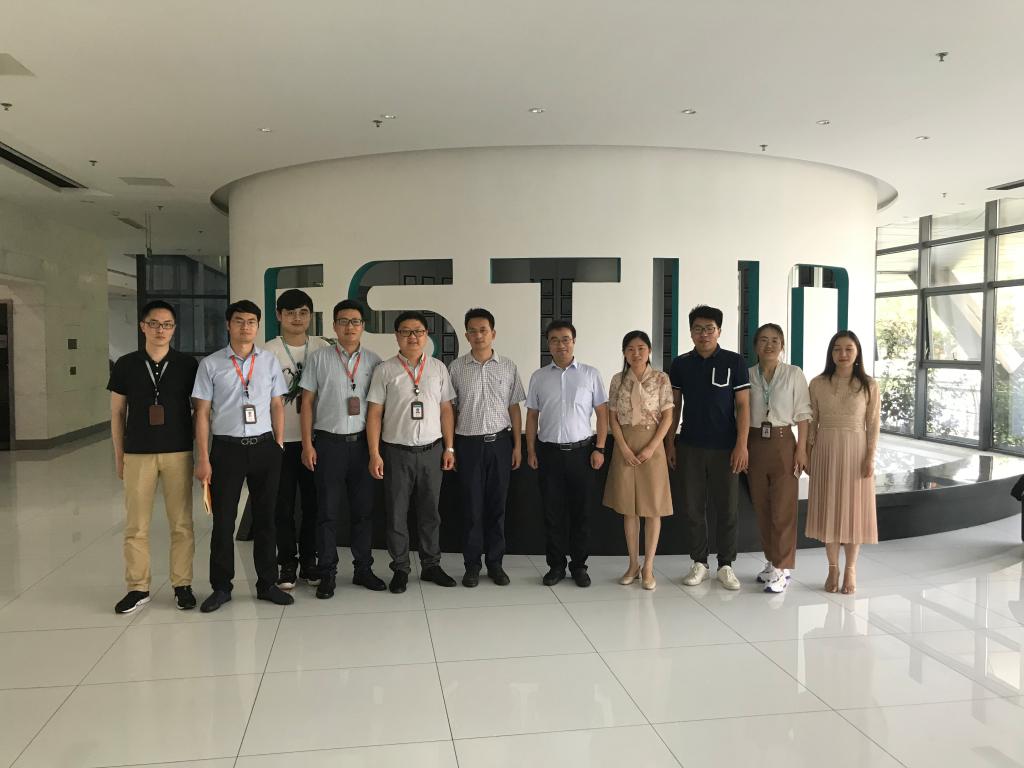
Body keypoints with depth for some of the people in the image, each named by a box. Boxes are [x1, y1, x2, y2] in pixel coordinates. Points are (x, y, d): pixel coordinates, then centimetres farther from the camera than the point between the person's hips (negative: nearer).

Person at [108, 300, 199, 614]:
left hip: (178, 452, 0)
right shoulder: (126, 365, 4)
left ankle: (182, 585, 15)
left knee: (181, 523, 4)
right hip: (138, 454, 1)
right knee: (135, 525, 4)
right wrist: (119, 455, 7)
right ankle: (138, 588, 16)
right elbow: (117, 412, 9)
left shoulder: (187, 364, 2)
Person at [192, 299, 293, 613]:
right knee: (223, 520, 5)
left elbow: (277, 406, 9)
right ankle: (221, 587, 21)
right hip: (227, 448, -2)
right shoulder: (210, 364, -1)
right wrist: (203, 459, -4)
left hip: (264, 446, 2)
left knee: (265, 517, 10)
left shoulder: (270, 361, 5)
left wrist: (279, 446, 3)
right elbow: (202, 413, 0)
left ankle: (267, 583, 23)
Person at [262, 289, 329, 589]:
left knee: (312, 502, 8)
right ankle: (288, 564, 17)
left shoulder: (323, 348, 4)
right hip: (282, 439, -2)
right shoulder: (269, 351, -3)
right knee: (283, 505, 4)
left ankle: (309, 561, 21)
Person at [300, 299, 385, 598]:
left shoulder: (373, 361, 5)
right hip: (329, 442, -2)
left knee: (363, 509, 9)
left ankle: (363, 568, 22)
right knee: (327, 511, 4)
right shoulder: (318, 358, 1)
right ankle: (327, 573, 14)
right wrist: (307, 444, -3)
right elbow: (307, 402, 2)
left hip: (363, 442, 2)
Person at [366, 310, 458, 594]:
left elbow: (446, 409, 7)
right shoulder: (385, 370, -2)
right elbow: (374, 413, -3)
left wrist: (449, 448, 3)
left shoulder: (438, 368, 5)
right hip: (396, 451, -2)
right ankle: (400, 569, 20)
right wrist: (374, 454, -7)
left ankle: (431, 565, 25)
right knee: (396, 514, 7)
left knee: (430, 511, 12)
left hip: (431, 450, 2)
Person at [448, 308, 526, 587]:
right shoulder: (456, 367, 1)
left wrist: (517, 445, 3)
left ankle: (495, 563, 18)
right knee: (472, 506, 4)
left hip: (500, 441, 1)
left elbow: (514, 407, 7)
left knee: (497, 504, 7)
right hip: (468, 443, -1)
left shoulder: (508, 367, 4)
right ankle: (472, 565, 15)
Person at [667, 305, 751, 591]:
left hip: (725, 447, -2)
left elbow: (743, 405, -3)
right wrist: (669, 442, 5)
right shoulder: (680, 364, 5)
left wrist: (742, 445, -10)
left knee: (727, 509, 4)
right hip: (690, 447, 2)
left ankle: (726, 565, 17)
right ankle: (699, 563, 19)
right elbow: (674, 405, 9)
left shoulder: (734, 362, -2)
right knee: (694, 507, 7)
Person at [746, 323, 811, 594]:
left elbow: (803, 414, -2)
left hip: (783, 443, -3)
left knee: (783, 509, -2)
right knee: (762, 508, 9)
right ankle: (771, 562, 23)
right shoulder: (747, 374, 5)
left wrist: (801, 448, -8)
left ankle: (781, 569, 5)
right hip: (755, 444, 3)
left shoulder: (794, 374, -1)